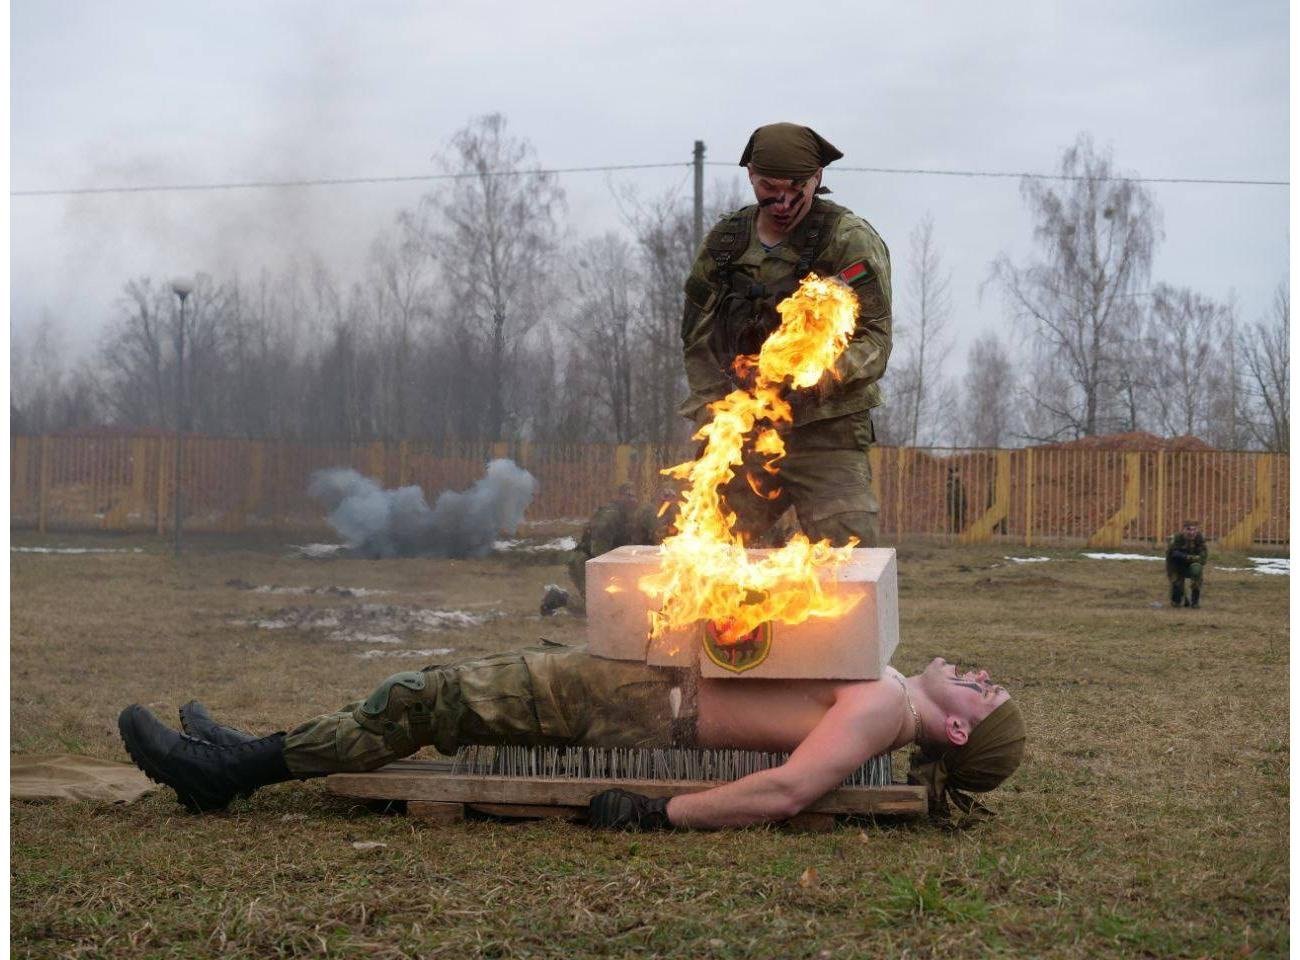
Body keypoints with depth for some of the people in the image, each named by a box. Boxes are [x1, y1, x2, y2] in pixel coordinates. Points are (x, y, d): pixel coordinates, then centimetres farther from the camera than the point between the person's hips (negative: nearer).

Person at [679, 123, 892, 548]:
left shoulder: (851, 240, -4)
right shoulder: (724, 241, 11)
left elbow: (873, 341, -9)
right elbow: (697, 337, 15)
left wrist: (819, 375, -28)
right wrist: (713, 414, 1)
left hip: (826, 436, -4)